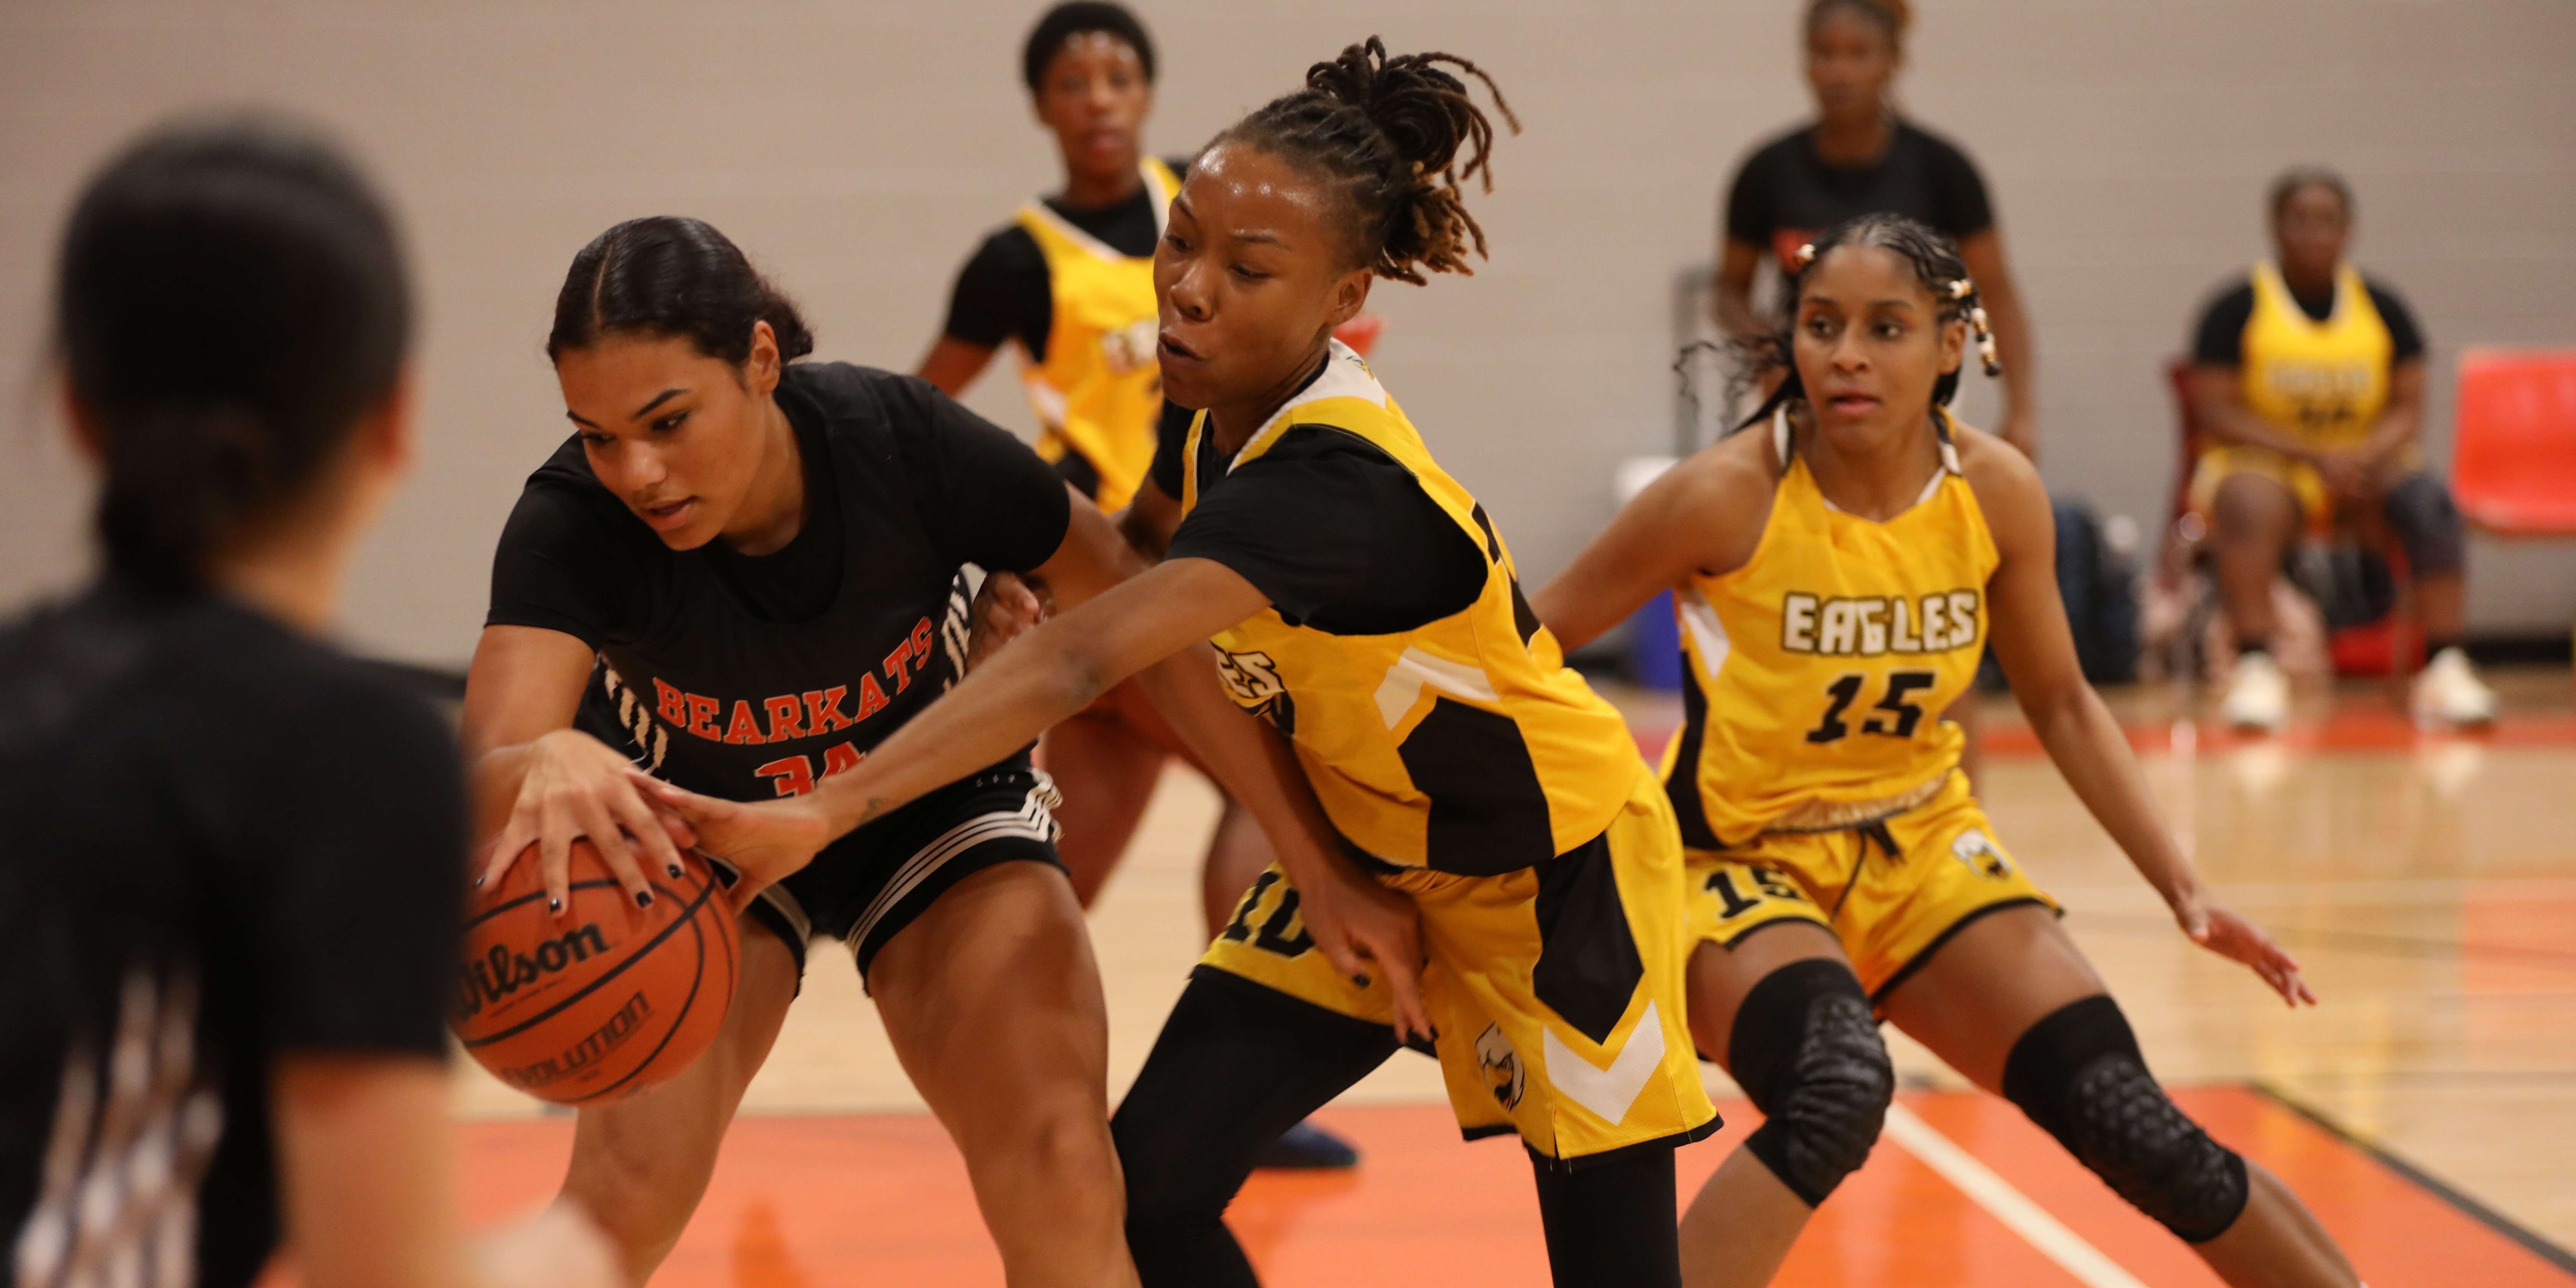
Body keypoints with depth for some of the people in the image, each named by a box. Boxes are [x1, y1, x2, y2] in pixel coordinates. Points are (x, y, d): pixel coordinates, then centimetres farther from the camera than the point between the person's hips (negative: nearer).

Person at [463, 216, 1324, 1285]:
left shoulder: (903, 440, -31)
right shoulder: (572, 523, -32)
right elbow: (482, 777, -46)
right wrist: (543, 770, -71)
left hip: (936, 804, 1)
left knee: (1063, 1186, -17)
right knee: (630, 1191, -20)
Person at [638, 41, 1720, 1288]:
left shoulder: (1335, 482, -35)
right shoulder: (1221, 420, -9)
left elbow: (1084, 658, -48)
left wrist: (827, 809, -58)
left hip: (1552, 872, -8)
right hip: (1362, 852, 8)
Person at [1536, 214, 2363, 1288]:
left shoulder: (1995, 492, -9)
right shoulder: (1731, 495, -21)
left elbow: (2061, 704, 6)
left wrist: (2182, 887, 1)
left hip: (1919, 846, 4)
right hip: (1742, 861, -4)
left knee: (2127, 1124, -5)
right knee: (1836, 1092, -34)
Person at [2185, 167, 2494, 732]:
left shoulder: (2383, 308, 6)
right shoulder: (2236, 309, -4)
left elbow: (2409, 409, 6)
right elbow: (2216, 413, -9)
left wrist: (2369, 456, -17)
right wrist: (2316, 457, -19)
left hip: (2365, 466, 3)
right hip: (2264, 464, -3)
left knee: (2431, 502, -28)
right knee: (2248, 504, -38)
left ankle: (2447, 669, -32)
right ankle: (2256, 670, -44)